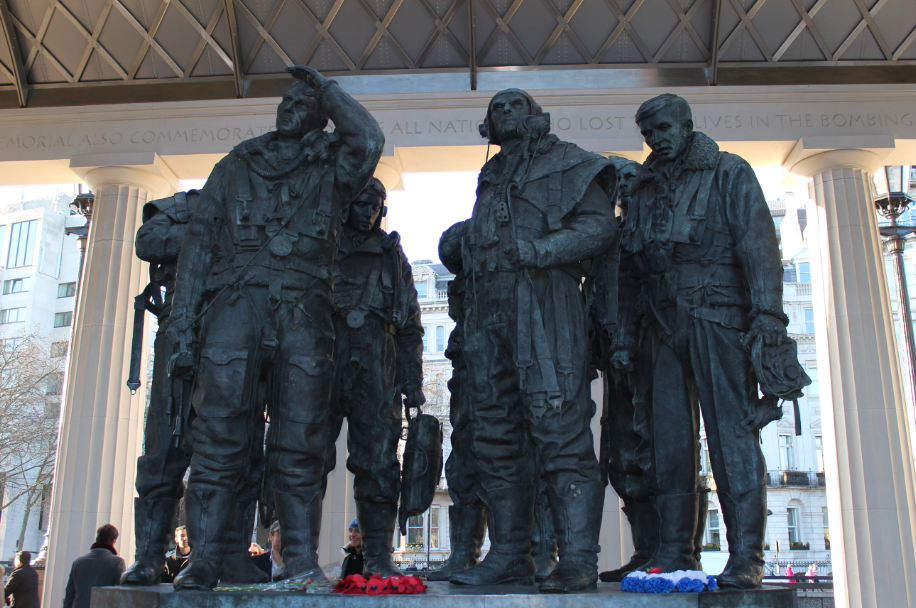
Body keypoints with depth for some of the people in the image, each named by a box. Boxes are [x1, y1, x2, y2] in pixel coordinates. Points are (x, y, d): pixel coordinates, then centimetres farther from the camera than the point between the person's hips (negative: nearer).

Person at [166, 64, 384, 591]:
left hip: (303, 311, 0)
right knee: (219, 439, -8)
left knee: (299, 446, -5)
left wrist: (326, 86, 15)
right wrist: (184, 327, 5)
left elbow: (368, 139, -1)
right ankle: (204, 561, -4)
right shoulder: (234, 167, 25)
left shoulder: (331, 168, 23)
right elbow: (199, 244, 17)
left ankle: (302, 563, -3)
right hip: (236, 304, 1)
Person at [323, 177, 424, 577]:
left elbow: (410, 325, 17)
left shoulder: (392, 256, 21)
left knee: (378, 462, -4)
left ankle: (378, 556, 0)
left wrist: (413, 383, 7)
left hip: (375, 372, 1)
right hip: (320, 361, 0)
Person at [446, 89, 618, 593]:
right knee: (496, 436, 4)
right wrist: (471, 316, 11)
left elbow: (600, 225, -3)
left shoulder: (567, 165, 10)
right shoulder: (491, 178, 27)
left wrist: (537, 251, -15)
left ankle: (578, 560, -8)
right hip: (488, 310, 6)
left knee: (558, 429, -11)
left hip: (542, 305, -6)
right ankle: (509, 555, 10)